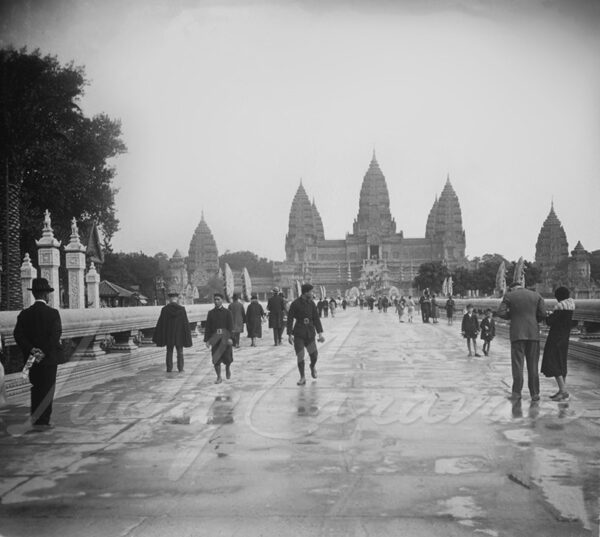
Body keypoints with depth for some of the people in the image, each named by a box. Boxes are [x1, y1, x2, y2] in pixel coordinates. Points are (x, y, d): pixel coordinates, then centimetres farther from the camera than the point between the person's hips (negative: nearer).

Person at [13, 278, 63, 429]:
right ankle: (42, 421, 4)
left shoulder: (24, 314, 3)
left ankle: (36, 420, 18)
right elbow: (56, 335, -18)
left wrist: (31, 350, -10)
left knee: (36, 390, 14)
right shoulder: (53, 313, -9)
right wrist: (44, 353, -14)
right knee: (47, 390, 4)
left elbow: (18, 335, -6)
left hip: (32, 359, 4)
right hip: (49, 359, -4)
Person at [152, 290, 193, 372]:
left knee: (169, 352, 12)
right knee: (180, 352, 11)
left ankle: (169, 368, 12)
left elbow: (160, 323, -4)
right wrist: (187, 334, 4)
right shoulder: (182, 309, -9)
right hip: (179, 334, 0)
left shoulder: (165, 309, -9)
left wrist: (158, 336, 4)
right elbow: (186, 323, -5)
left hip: (168, 334, 0)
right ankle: (180, 369, 11)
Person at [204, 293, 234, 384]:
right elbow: (207, 327, 7)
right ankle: (219, 377, 9)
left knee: (227, 357, -2)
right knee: (216, 359, -2)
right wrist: (207, 340, 1)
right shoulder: (211, 313, 8)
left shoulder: (227, 312, 2)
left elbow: (230, 326, -2)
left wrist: (230, 338, -12)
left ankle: (228, 368, 31)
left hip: (225, 337, -2)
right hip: (214, 338, 2)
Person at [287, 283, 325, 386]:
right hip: (298, 334, -3)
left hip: (310, 333, 3)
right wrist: (289, 334, -7)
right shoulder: (295, 304, -8)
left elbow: (316, 318, 6)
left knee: (314, 354, 1)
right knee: (300, 356, -4)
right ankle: (302, 378, 12)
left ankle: (313, 366, 36)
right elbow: (290, 319, -5)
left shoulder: (311, 303, 4)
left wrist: (320, 333, -1)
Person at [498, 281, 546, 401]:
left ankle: (516, 393, -1)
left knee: (517, 364, 1)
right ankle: (535, 394, 6)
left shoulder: (509, 296, 2)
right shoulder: (537, 296, 9)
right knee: (533, 365, 7)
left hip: (517, 334, -2)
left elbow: (501, 313, -6)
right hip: (533, 333, 2)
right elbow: (542, 314, 1)